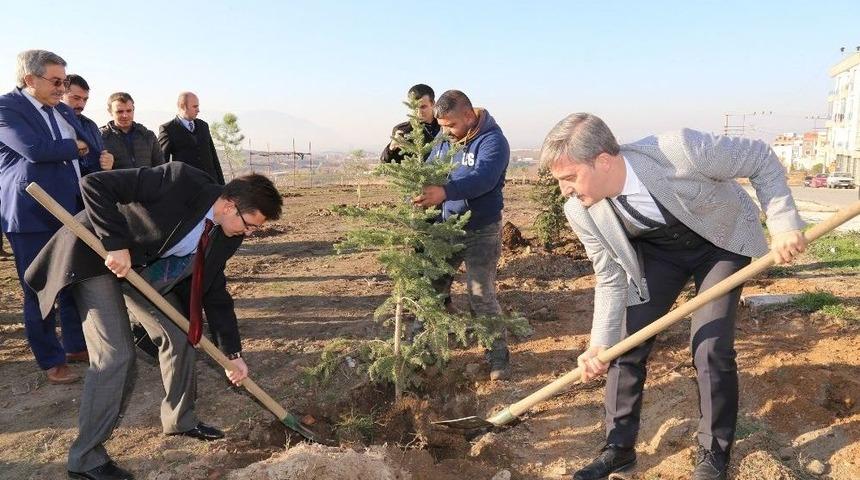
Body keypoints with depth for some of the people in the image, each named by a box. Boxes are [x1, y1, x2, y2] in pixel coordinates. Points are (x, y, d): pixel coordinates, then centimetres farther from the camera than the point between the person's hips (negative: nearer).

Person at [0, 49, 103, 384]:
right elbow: (34, 149, -21)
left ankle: (76, 346, 28)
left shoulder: (64, 111, 14)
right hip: (32, 217, -7)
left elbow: (91, 151, 16)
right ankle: (51, 360, 15)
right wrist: (76, 147, -6)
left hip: (72, 212, 7)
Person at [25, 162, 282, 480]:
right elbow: (95, 184, -29)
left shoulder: (225, 236, -7)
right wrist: (116, 244, -34)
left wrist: (233, 353, 1)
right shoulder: (179, 181, -31)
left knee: (181, 334, 7)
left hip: (146, 268, 8)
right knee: (116, 355, -15)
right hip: (96, 255, -7)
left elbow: (215, 292, 2)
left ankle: (179, 419, 29)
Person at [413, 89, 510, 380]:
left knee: (481, 295, -8)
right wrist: (419, 189, -13)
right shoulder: (444, 140, 6)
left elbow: (482, 177, -33)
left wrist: (445, 192, -49)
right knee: (432, 288, 13)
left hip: (481, 231, -7)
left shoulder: (492, 140, -17)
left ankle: (498, 357, 9)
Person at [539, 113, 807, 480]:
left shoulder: (680, 150, -38)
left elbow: (761, 158, -20)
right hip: (659, 252, 3)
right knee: (625, 343, -2)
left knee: (711, 348, -11)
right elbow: (611, 280, -14)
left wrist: (784, 224, -24)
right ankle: (619, 447, 17)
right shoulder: (581, 212, -25)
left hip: (723, 241, -3)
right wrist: (600, 344, -23)